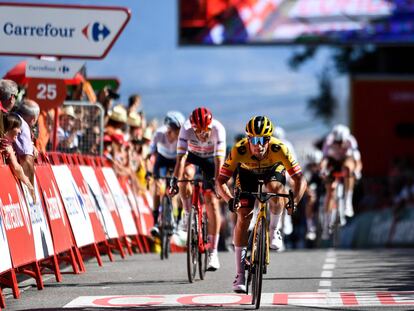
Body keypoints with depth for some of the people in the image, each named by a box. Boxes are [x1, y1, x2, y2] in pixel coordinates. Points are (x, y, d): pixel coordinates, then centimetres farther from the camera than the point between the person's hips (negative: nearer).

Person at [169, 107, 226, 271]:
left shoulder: (218, 129, -33)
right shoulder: (186, 128, -31)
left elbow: (219, 160, -35)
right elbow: (181, 157, -35)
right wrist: (174, 180, -43)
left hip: (210, 159, -1)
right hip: (192, 156, 1)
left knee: (212, 202, -11)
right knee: (186, 174, -36)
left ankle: (213, 252, -7)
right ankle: (188, 214, -15)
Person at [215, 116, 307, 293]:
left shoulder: (279, 149, -37)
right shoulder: (239, 150, -36)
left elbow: (300, 179, -34)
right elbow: (220, 181, -33)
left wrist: (294, 201, -50)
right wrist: (230, 200, -51)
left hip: (273, 170, -1)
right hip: (248, 173, 1)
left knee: (275, 189, -35)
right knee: (243, 217, -10)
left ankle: (273, 230, -6)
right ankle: (240, 274, -2)